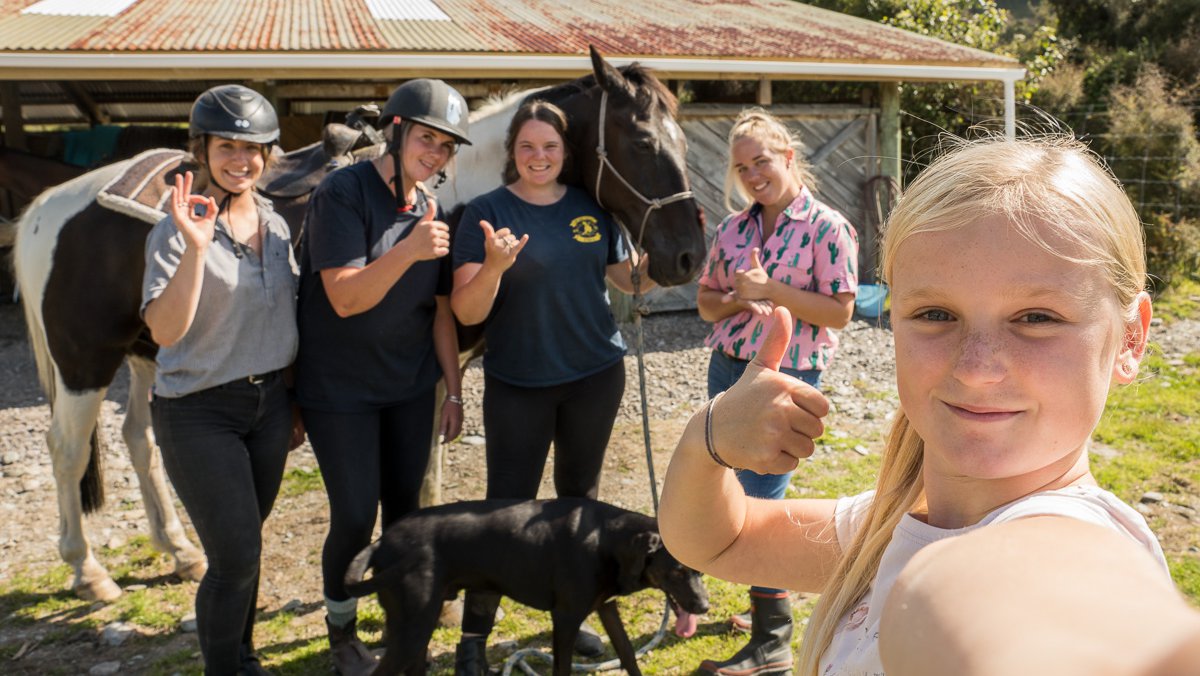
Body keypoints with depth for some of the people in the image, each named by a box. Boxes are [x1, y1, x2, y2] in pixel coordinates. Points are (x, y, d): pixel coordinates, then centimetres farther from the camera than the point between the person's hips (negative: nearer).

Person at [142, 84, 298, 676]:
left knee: (244, 544, 17)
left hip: (269, 401, 5)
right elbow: (165, 331, -26)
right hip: (199, 411, -5)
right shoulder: (178, 230, -15)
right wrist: (196, 247, -37)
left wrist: (295, 402, 13)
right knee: (236, 555, -3)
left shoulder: (276, 224, 3)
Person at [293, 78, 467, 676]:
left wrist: (453, 391, 6)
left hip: (410, 387, 5)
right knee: (355, 518, -1)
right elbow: (346, 299, -22)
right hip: (340, 390, -5)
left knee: (405, 511, 12)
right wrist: (408, 250, -36)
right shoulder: (342, 194, -15)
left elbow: (440, 309, 7)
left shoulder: (434, 211, 3)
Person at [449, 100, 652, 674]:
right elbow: (466, 312, -13)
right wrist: (494, 266, -32)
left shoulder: (592, 207, 2)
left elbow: (624, 277, 13)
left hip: (595, 376, 4)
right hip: (517, 385, -4)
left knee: (580, 496, 16)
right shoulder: (486, 212, -9)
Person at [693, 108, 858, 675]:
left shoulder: (827, 228, -9)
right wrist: (739, 299, -9)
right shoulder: (732, 228, 8)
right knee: (738, 494, 16)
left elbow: (840, 311, -13)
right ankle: (770, 602, 37)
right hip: (727, 370, 7)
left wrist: (770, 289, -20)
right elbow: (706, 301, 13)